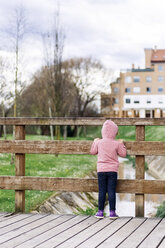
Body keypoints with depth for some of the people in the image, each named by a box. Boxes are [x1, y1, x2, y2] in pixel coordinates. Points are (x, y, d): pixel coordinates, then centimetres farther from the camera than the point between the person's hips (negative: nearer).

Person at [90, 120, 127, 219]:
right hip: (113, 170, -1)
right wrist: (121, 144, 18)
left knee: (102, 191, 5)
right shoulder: (117, 144, -4)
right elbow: (123, 154, 6)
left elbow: (93, 152, 15)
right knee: (112, 191, 0)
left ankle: (100, 212, 8)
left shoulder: (99, 142, 0)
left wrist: (95, 142, 28)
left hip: (101, 170, 1)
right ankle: (112, 212, 1)